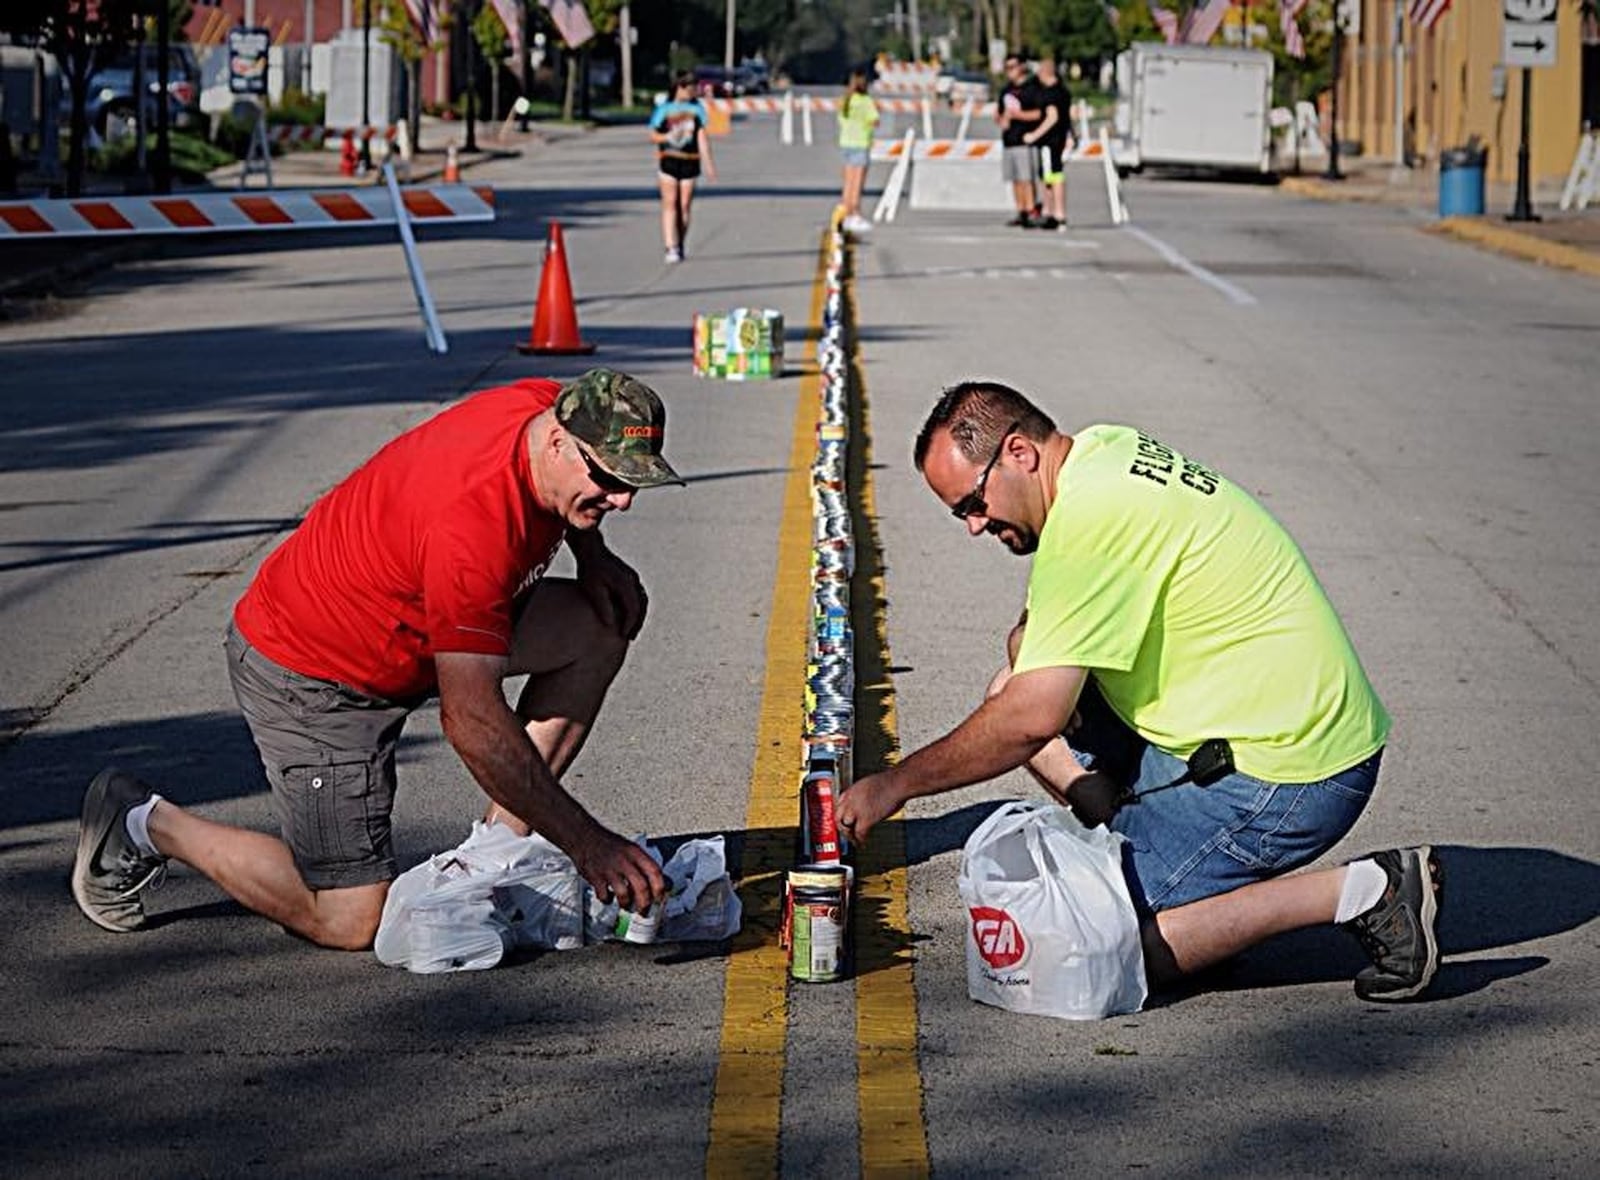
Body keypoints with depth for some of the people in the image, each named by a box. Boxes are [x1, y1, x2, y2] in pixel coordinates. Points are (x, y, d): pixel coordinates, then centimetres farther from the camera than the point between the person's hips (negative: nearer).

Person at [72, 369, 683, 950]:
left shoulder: (555, 407, -12)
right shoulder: (470, 522, -37)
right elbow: (473, 723, -37)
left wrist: (591, 552, 0)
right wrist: (586, 843, -34)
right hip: (311, 672, -9)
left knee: (602, 623, -3)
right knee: (352, 922, -9)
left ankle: (503, 835, 5)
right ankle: (144, 822, 8)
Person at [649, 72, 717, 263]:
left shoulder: (697, 108, 7)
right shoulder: (663, 109, 1)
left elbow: (702, 136, 6)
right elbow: (653, 136, 3)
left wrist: (708, 162, 0)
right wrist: (669, 137, -17)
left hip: (690, 162, 2)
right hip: (668, 160, -2)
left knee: (684, 206, 4)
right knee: (669, 203, -10)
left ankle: (680, 246, 17)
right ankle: (671, 248, -15)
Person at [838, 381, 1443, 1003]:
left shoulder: (1091, 514, -21)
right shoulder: (1103, 449, 8)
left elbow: (1033, 719, -21)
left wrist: (897, 783, -11)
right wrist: (1028, 640, -1)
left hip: (1285, 773, -10)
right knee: (1012, 690, 13)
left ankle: (1364, 890, -10)